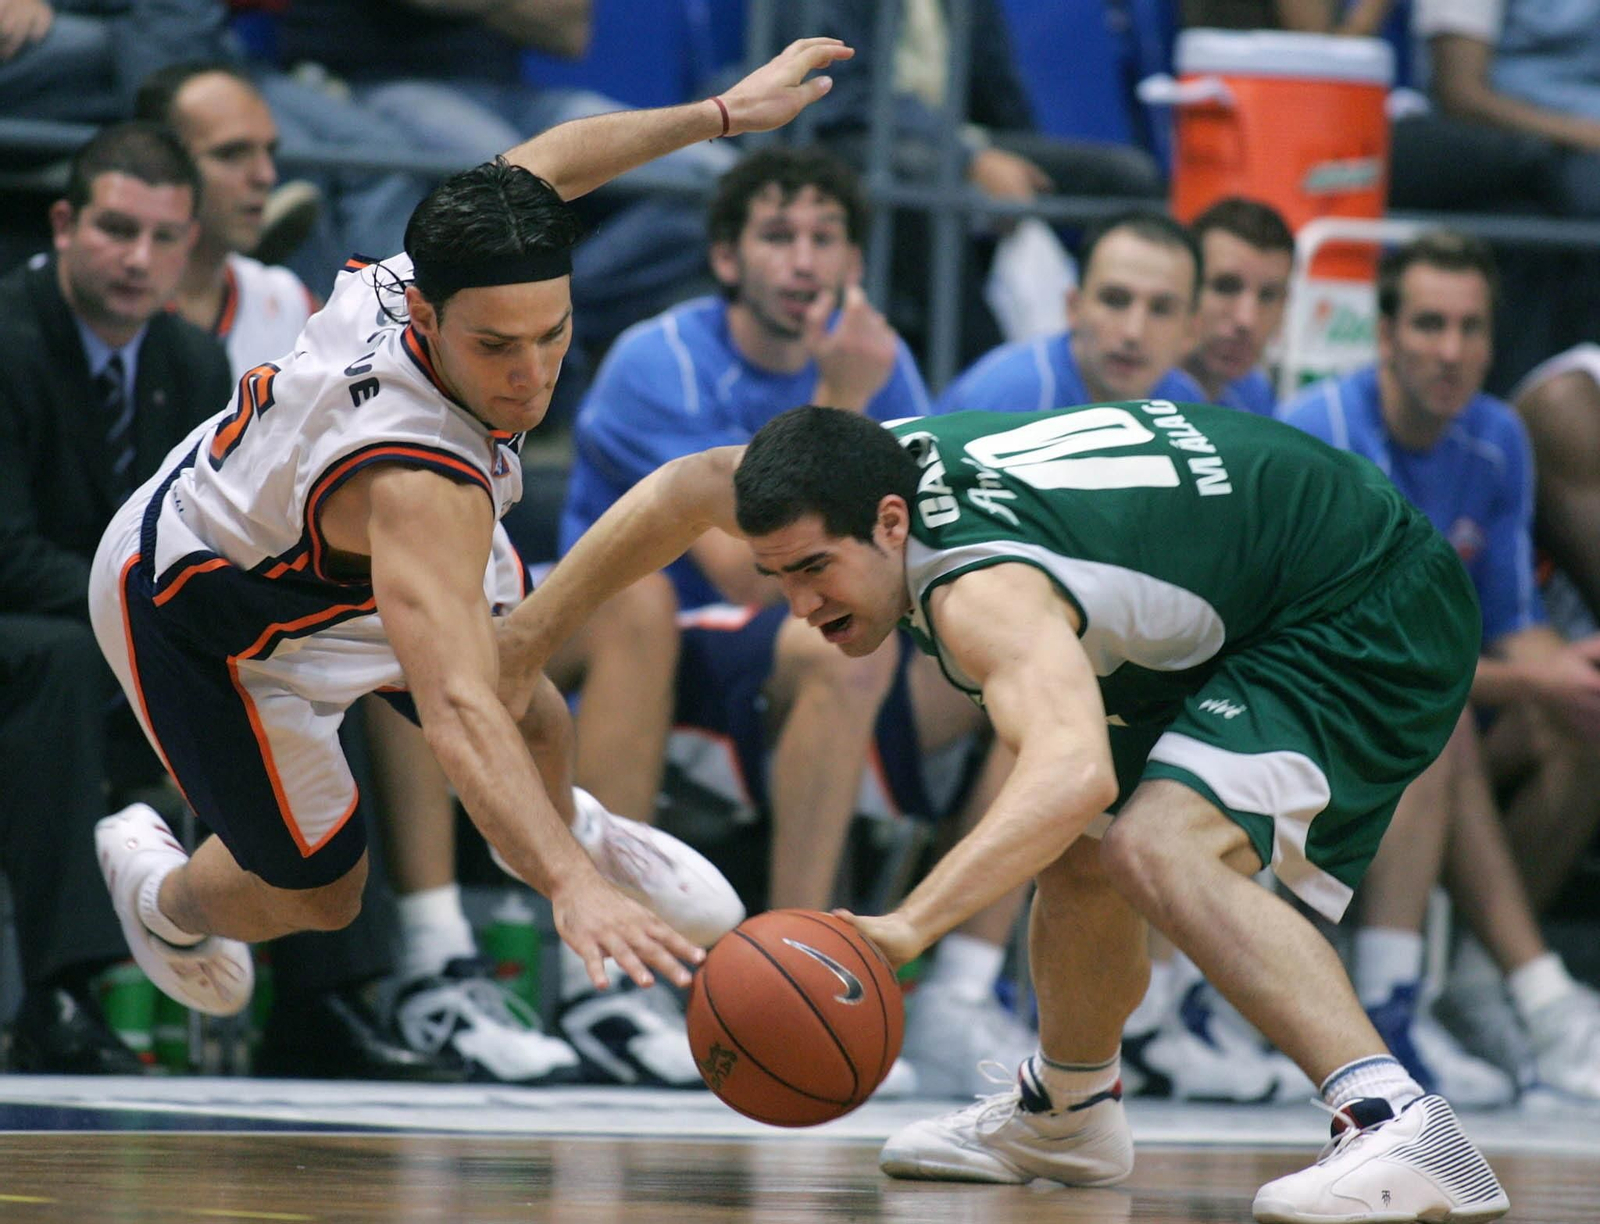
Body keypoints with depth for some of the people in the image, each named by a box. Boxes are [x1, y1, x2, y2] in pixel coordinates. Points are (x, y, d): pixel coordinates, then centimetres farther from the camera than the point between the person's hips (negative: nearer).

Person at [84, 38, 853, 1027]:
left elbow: (536, 166, -2)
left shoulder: (433, 269, -26)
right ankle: (161, 895, 39)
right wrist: (573, 892, -69)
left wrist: (721, 113, 5)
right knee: (317, 889, 4)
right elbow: (456, 714, -58)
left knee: (528, 705, 17)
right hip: (200, 611, -7)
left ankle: (563, 827, 53)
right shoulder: (423, 487, -48)